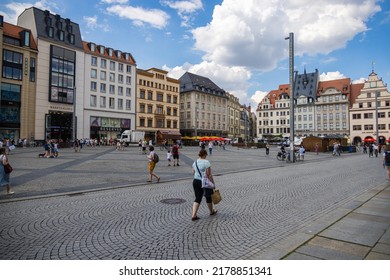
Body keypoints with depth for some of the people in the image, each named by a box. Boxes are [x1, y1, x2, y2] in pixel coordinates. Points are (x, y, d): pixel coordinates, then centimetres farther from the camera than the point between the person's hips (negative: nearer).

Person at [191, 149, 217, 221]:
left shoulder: (195, 162, 4)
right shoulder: (206, 162, -16)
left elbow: (193, 173, 11)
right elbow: (209, 174, -16)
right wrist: (213, 183, -9)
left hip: (195, 181, 5)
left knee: (197, 198, 9)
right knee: (208, 197, 16)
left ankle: (194, 215, 0)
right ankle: (212, 211, 37)